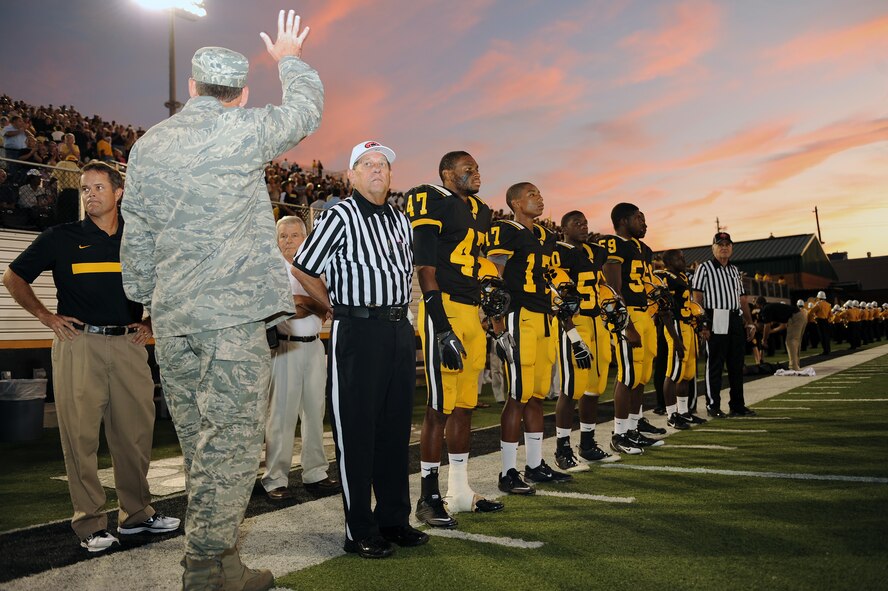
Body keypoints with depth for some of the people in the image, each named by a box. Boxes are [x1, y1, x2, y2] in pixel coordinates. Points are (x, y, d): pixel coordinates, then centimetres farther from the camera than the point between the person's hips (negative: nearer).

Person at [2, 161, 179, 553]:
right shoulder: (61, 238, 5)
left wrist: (149, 322, 10)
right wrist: (45, 316, 2)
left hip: (129, 345, 2)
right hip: (79, 344, -2)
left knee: (136, 433, 6)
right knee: (81, 436, -1)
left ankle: (136, 513, 21)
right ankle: (90, 523, 10)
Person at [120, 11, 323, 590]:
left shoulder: (147, 145, 13)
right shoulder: (242, 130, -4)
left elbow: (137, 239, 15)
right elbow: (306, 109, 13)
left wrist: (147, 302, 26)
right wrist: (290, 59, 31)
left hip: (172, 318, 7)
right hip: (233, 310, -6)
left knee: (201, 441, 13)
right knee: (233, 439, -2)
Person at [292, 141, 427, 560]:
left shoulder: (400, 220, 16)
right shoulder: (341, 216, -5)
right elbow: (303, 270, -3)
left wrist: (400, 312, 15)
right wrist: (335, 308, 4)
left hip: (400, 329, 7)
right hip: (358, 332, -6)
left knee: (396, 427, 12)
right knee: (356, 429, 0)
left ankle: (394, 520, 25)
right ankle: (360, 532, 11)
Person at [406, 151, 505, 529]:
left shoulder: (480, 211, 20)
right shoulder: (432, 202, -5)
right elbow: (425, 268, -12)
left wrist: (493, 316, 20)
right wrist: (442, 326, -18)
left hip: (473, 313, 8)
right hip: (444, 310, -8)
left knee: (464, 406, 12)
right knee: (440, 406, -5)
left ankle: (460, 490, 23)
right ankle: (429, 497, 6)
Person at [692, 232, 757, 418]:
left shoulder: (735, 270, 20)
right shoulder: (705, 268, 0)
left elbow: (742, 298, 21)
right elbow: (697, 298, -7)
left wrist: (749, 322, 13)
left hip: (736, 320, 6)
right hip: (716, 321, -6)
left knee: (737, 365, 10)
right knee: (715, 365, -2)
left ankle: (738, 405, 19)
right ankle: (713, 406, 5)